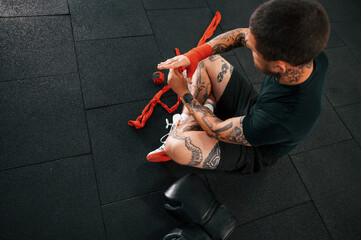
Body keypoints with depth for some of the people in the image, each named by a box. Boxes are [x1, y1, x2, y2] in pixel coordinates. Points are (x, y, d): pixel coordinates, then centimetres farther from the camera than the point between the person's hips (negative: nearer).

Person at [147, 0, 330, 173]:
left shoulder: (282, 121, -44)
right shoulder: (307, 48, -24)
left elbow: (218, 130, -29)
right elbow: (240, 35, -11)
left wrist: (184, 94, -17)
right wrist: (193, 55, -23)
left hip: (255, 151, -6)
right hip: (254, 108, 7)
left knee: (175, 146, -31)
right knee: (206, 60, -2)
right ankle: (186, 123, 2)